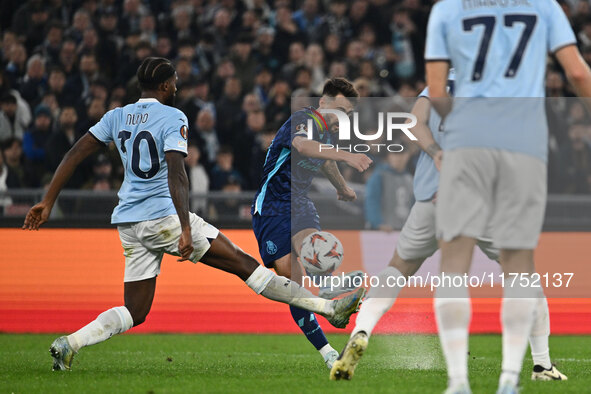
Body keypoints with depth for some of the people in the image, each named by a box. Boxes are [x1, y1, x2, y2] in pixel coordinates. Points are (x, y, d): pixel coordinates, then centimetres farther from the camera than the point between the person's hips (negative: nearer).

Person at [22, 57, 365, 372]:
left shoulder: (117, 117, 12)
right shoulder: (172, 118, -7)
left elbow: (75, 155, 10)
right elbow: (176, 174, -19)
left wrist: (48, 202, 14)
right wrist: (185, 229, -27)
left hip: (128, 224, 6)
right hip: (163, 216, -6)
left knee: (135, 313, 10)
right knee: (243, 263, -3)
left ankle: (70, 343, -11)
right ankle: (329, 308, -2)